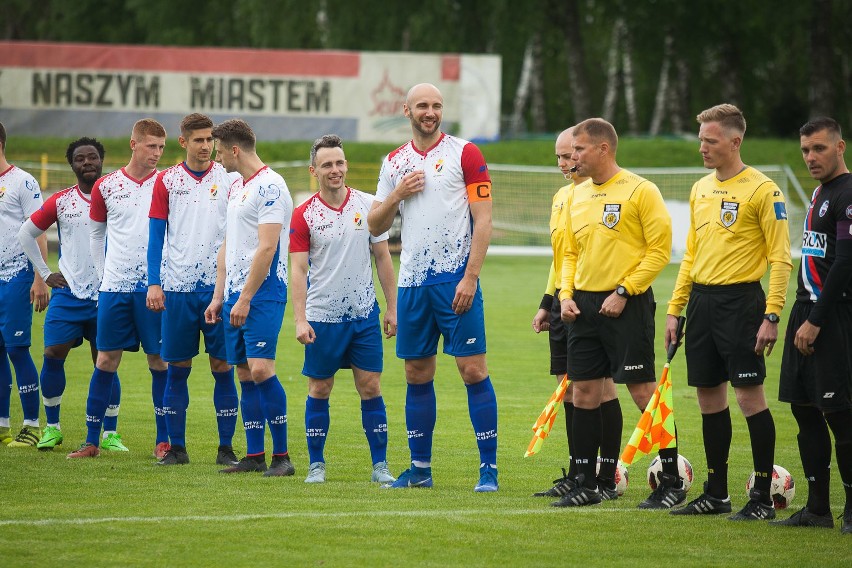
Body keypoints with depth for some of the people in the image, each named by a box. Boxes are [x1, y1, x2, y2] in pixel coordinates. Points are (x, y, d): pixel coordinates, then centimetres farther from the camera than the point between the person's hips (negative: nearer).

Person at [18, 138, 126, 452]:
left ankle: (110, 434, 6)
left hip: (106, 294, -1)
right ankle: (52, 427, 9)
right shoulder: (60, 202, 3)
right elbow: (26, 233, 14)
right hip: (68, 293, 1)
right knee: (53, 355, -6)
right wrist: (45, 273, 9)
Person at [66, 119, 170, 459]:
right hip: (114, 287, 1)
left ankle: (164, 441, 8)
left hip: (153, 286, -1)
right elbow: (96, 235, 15)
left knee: (158, 359, 0)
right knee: (106, 359, 3)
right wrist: (104, 275, 10)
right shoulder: (106, 187, 5)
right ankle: (91, 441, 8)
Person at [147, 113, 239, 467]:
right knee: (177, 368, 4)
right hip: (178, 287, 1)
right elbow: (156, 235, 6)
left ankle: (226, 447, 4)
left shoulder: (227, 179, 4)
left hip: (218, 286, 0)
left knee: (222, 367, -1)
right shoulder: (167, 181, 5)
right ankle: (176, 447, 10)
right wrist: (153, 283, -2)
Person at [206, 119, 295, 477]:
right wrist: (219, 296, 18)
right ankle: (254, 456, 10)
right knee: (244, 373, 7)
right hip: (236, 294, 9)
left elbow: (266, 248, -18)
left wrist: (245, 298, -20)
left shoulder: (269, 186, -12)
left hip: (262, 294, -9)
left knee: (261, 369, -16)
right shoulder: (236, 188, 18)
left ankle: (282, 456, -11)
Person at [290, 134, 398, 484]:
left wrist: (392, 307, 5)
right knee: (319, 390, 4)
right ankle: (316, 464, 13)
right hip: (322, 317, -2)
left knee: (370, 387, 1)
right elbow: (298, 270, -7)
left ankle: (380, 465, 5)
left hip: (364, 314, 2)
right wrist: (300, 320, -15)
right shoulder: (304, 215, -5)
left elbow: (382, 258, 8)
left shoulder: (368, 206, 2)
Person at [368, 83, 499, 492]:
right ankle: (419, 468, 17)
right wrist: (398, 194, -4)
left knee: (473, 370, -8)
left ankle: (489, 468, -6)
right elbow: (375, 226, 15)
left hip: (455, 279, -5)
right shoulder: (395, 162, 12)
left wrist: (470, 277, -14)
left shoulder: (464, 153, -2)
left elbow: (483, 220, -6)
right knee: (417, 374, 9)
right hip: (413, 282, 5)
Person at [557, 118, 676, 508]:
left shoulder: (639, 191, -8)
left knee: (642, 391, -6)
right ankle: (586, 485, 12)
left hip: (626, 305, -7)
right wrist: (565, 295, 5)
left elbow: (660, 249, -11)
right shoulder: (576, 196, 14)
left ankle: (672, 482, 2)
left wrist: (623, 292, -16)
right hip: (585, 305, 7)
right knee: (583, 392, 6)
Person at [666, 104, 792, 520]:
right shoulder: (701, 189, 14)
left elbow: (780, 258, -11)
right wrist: (674, 309, 15)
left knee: (749, 395, -7)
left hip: (740, 301, -7)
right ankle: (716, 493, 17)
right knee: (709, 396, 9)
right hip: (701, 301, 7)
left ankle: (762, 497, -1)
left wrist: (771, 316, -17)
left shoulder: (762, 190, -9)